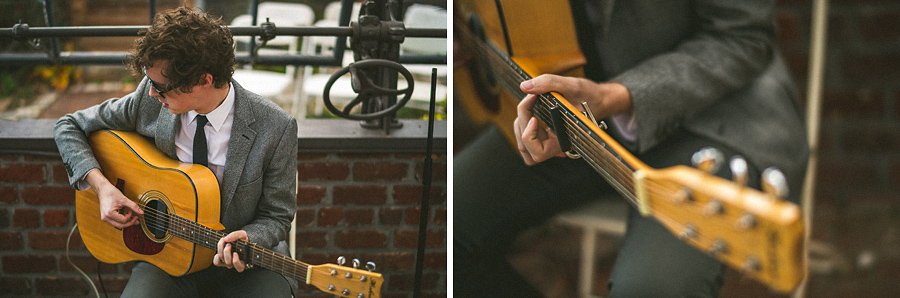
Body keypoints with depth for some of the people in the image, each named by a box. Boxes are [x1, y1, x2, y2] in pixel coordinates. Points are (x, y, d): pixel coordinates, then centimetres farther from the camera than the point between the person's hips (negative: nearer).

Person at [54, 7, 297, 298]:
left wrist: (245, 241, -26)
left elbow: (275, 217, -4)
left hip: (245, 262, -1)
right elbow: (70, 127, 6)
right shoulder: (149, 100, -8)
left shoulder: (276, 129, -15)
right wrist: (101, 186, -9)